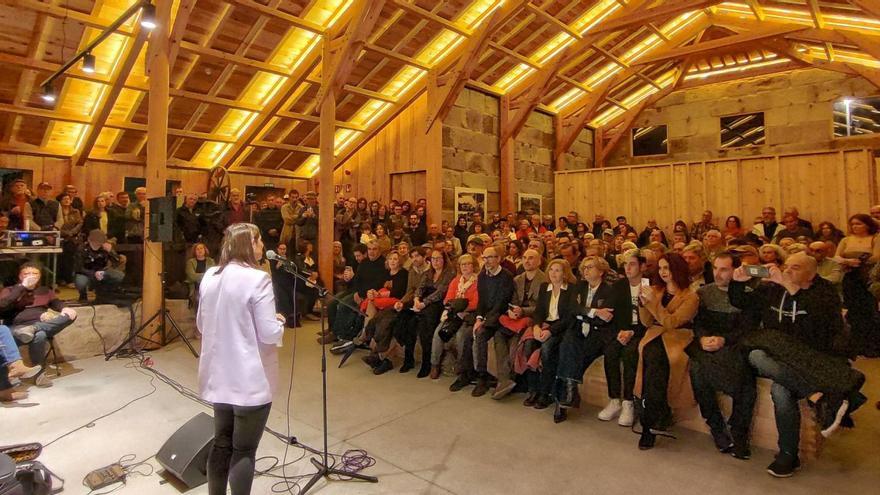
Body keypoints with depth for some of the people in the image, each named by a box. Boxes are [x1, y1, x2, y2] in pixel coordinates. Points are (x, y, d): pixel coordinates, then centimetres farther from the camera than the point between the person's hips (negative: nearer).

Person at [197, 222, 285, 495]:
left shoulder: (210, 276, 3)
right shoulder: (257, 279, -19)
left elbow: (201, 324, 13)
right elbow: (269, 334, -19)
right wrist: (280, 321, 0)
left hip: (219, 376, 7)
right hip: (250, 380, -7)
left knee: (221, 444, 20)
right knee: (244, 450, 7)